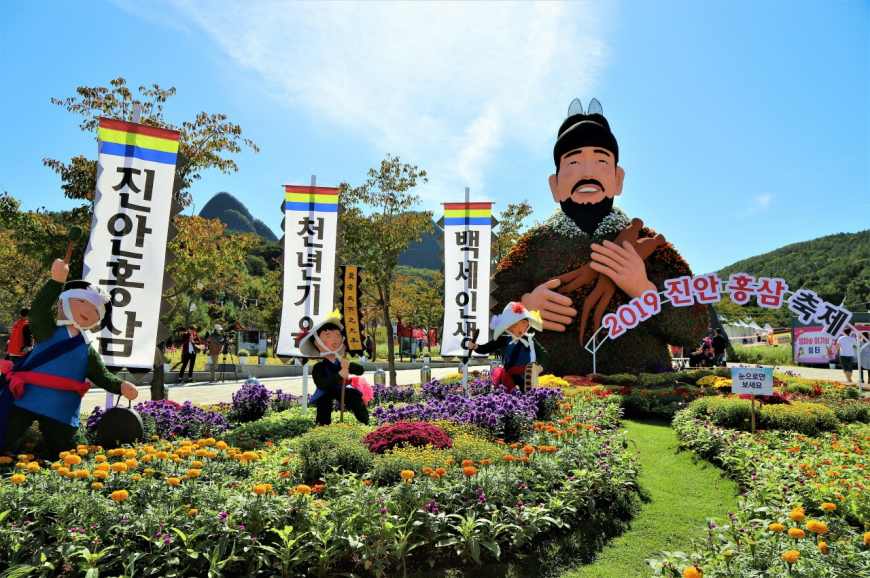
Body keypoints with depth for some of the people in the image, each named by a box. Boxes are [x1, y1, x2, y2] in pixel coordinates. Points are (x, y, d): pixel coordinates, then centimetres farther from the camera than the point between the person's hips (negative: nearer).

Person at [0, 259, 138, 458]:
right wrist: (56, 280, -35)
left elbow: (103, 377, 6)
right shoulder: (49, 330, -2)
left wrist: (121, 386, -16)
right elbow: (38, 312, -23)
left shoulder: (88, 352, 9)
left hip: (61, 411, 3)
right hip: (24, 399, -3)